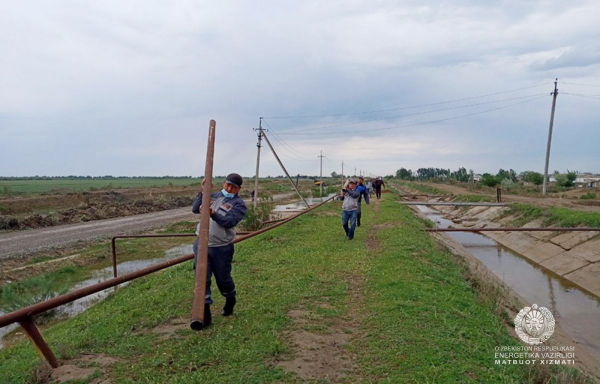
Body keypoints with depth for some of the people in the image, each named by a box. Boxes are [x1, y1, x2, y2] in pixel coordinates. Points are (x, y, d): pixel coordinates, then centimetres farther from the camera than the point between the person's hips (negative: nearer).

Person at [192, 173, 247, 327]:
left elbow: (230, 221, -20)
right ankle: (205, 312, 9)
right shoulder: (213, 196, 11)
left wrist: (213, 214, -34)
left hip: (222, 248, -3)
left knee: (223, 278, 10)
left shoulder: (239, 204, -4)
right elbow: (195, 209, 3)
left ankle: (230, 301, 39)